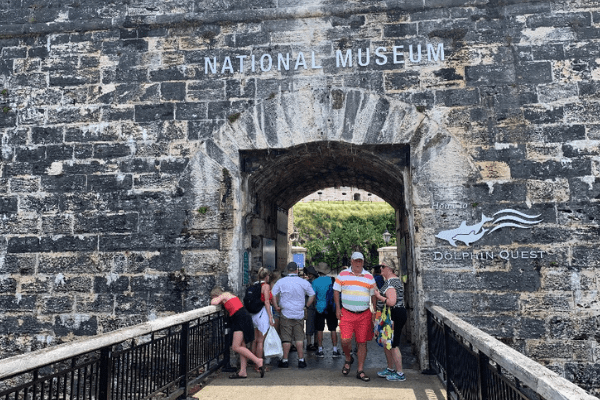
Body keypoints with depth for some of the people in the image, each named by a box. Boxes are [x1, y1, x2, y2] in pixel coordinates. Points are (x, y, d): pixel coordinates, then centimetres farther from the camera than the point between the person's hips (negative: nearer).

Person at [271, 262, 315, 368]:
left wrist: (276, 306, 6)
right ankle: (301, 360, 10)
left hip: (286, 313, -1)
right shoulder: (304, 282, 0)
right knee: (299, 337, 7)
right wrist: (306, 306, 14)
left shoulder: (281, 282, -2)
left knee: (286, 338, 4)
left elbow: (273, 294, -2)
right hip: (299, 314, 1)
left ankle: (285, 360, 9)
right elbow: (312, 295, 7)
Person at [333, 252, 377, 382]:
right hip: (347, 313, -1)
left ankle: (360, 371, 15)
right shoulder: (342, 275, 4)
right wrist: (338, 308, 0)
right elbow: (336, 291, 7)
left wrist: (374, 312, 5)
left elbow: (373, 295, 12)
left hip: (364, 315, 1)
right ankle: (348, 359, 22)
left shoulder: (369, 277, 8)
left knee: (362, 342, 4)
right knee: (345, 340, -10)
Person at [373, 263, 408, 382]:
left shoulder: (390, 283, -19)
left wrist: (379, 296, -16)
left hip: (394, 316, -11)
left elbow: (392, 302, -28)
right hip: (398, 313, 11)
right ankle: (390, 369, 31)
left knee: (393, 345, -2)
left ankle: (400, 374, 7)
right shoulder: (397, 280, 14)